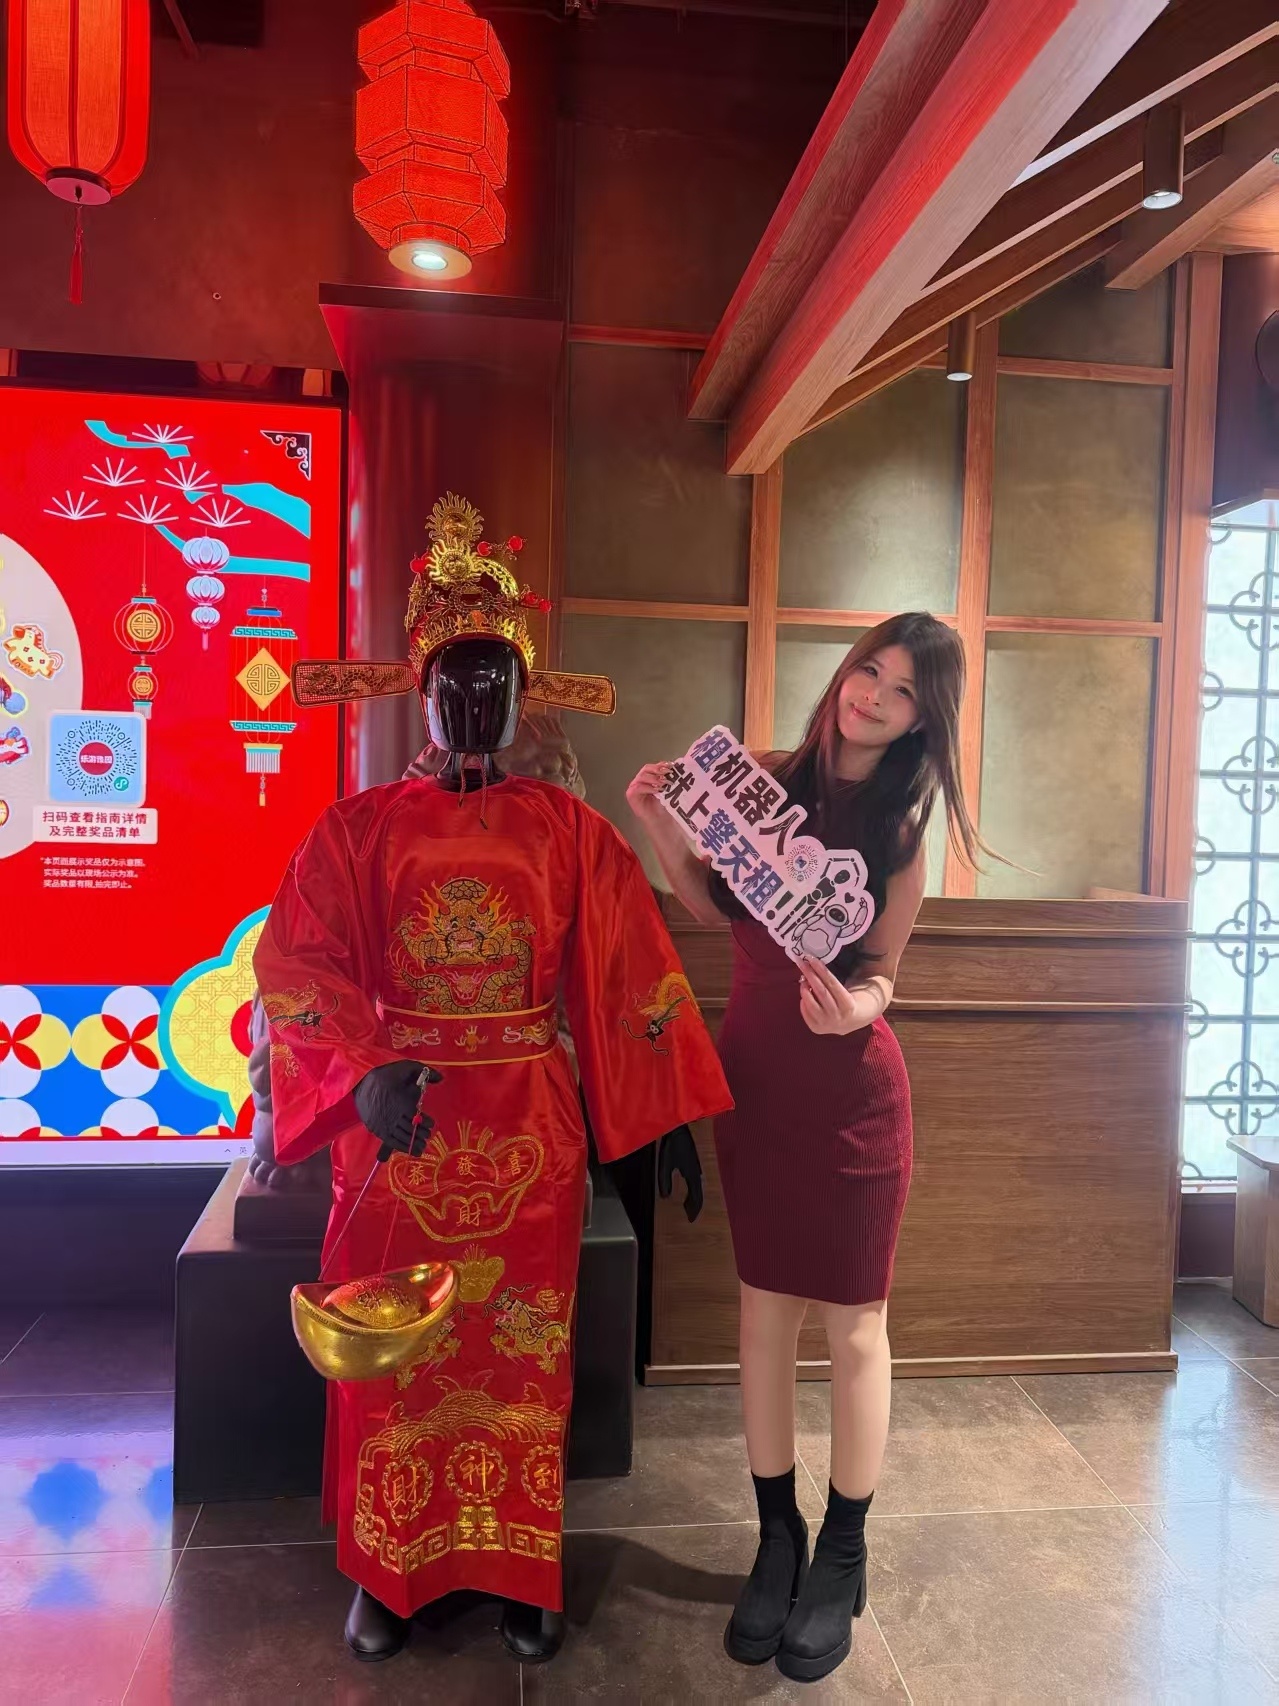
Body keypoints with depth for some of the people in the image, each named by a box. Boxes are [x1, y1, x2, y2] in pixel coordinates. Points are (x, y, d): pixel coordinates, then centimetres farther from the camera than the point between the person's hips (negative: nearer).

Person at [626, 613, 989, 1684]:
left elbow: (881, 973, -3)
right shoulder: (767, 777, 0)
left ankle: (844, 1557, 29)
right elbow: (715, 907, 8)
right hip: (753, 1071, 3)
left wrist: (855, 1005, -26)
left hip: (850, 1085, -2)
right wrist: (663, 828, -7)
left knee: (854, 1324, 8)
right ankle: (778, 1535, 32)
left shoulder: (902, 821, -5)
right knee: (765, 1310, 13)